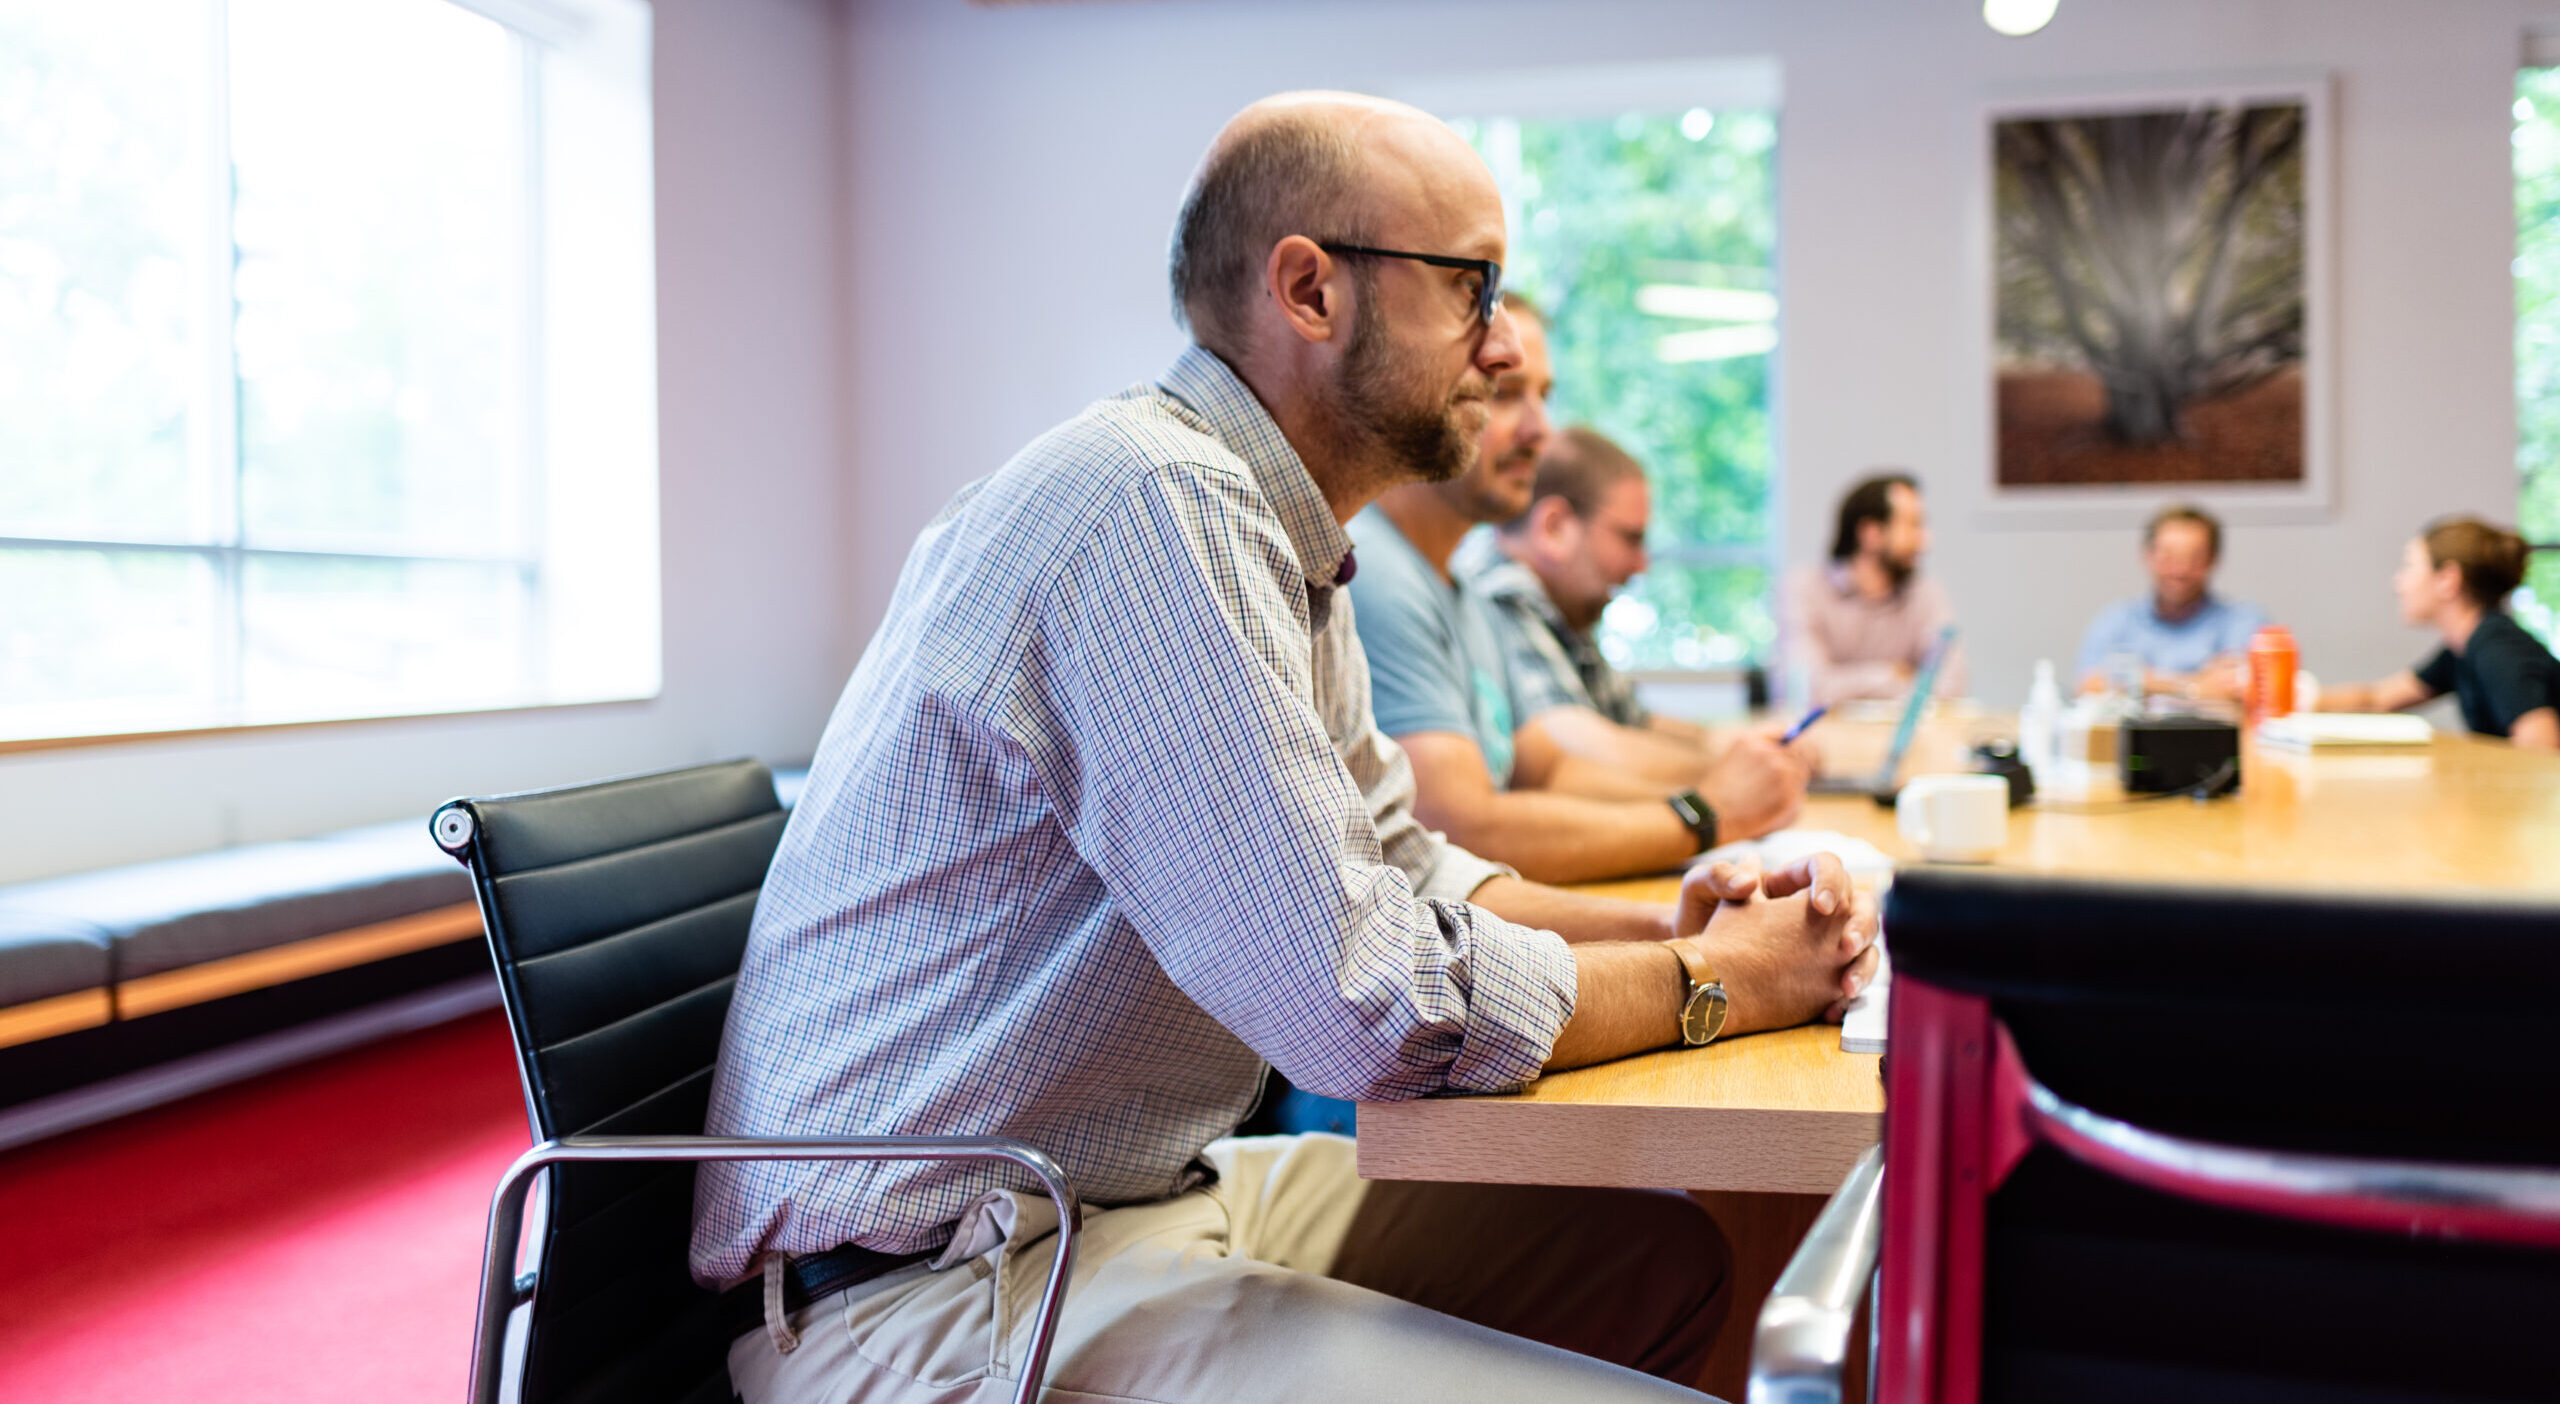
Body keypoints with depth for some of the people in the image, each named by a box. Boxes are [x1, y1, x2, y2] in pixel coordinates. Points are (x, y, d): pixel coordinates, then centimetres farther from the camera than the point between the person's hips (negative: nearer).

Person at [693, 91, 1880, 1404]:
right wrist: (1717, 981, -10)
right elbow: (1378, 1005, -26)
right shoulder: (1157, 504, -23)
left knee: (1663, 1252, 13)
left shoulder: (1284, 542, 10)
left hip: (1147, 1196, 10)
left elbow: (1397, 868, 18)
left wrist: (1661, 925, 1)